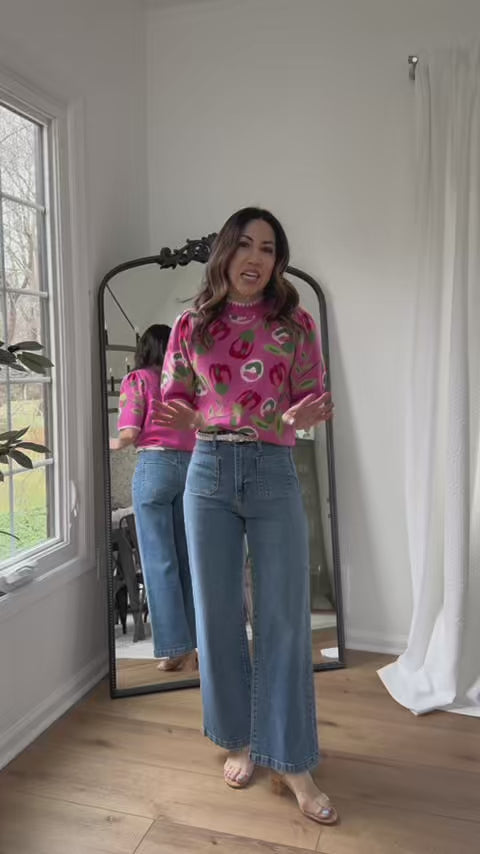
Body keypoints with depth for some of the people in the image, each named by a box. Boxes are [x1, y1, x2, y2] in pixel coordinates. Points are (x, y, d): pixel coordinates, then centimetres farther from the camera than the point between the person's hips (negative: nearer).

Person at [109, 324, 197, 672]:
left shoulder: (138, 379, 5)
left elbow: (129, 434, -4)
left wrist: (112, 444, 16)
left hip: (155, 466, -4)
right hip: (192, 466, 4)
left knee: (160, 560, 1)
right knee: (189, 558, 8)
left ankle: (176, 648, 2)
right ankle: (198, 643, 13)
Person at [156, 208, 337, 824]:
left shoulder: (296, 324, 5)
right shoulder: (191, 326, 6)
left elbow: (312, 398, 4)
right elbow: (174, 400, 8)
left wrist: (306, 414, -20)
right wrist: (183, 417, -15)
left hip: (274, 473, -1)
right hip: (209, 472, 1)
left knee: (284, 617, 0)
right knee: (219, 613, 8)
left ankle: (291, 762, 16)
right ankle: (239, 740, 29)